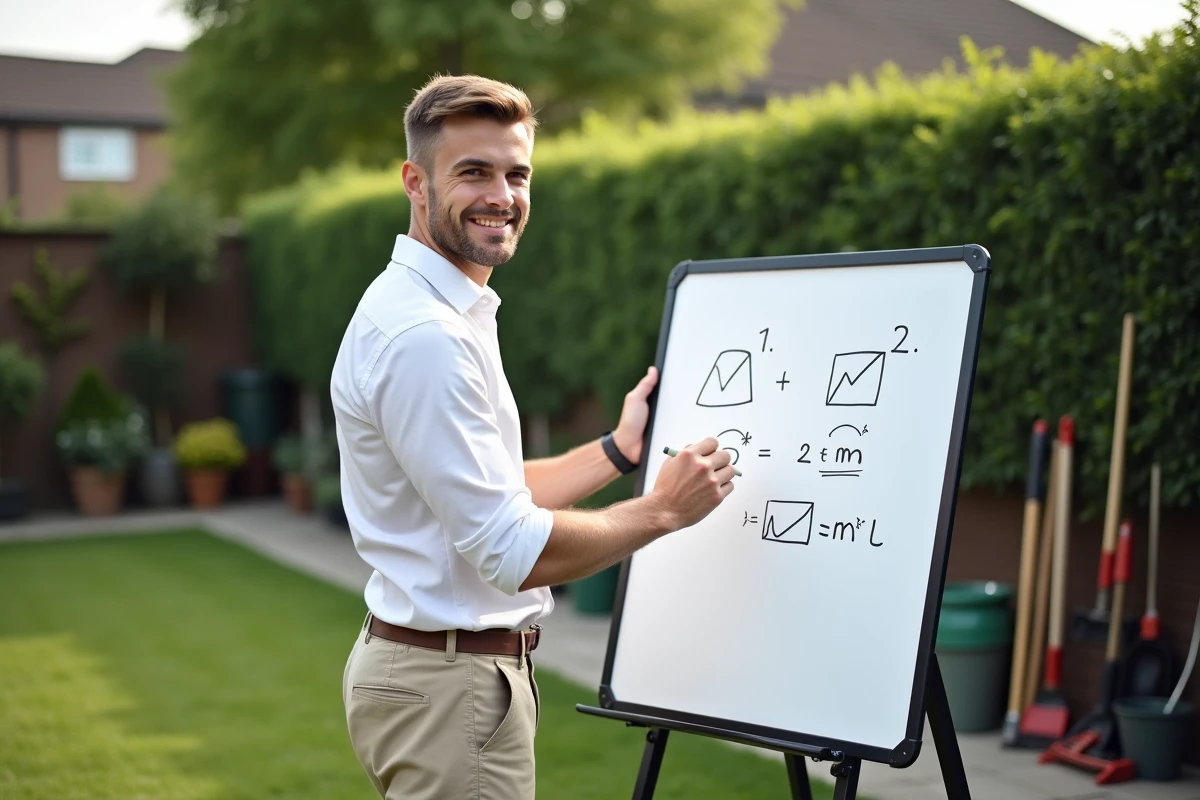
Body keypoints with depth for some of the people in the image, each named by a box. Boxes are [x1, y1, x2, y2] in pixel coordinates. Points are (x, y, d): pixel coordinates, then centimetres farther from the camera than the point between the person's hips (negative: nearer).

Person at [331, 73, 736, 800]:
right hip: (452, 683, -10)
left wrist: (619, 450, 16)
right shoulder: (423, 335, -22)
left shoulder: (451, 314, 12)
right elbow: (515, 553, -22)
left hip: (440, 664, 10)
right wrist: (663, 510, -11)